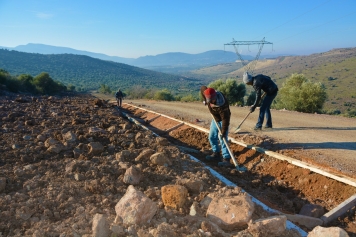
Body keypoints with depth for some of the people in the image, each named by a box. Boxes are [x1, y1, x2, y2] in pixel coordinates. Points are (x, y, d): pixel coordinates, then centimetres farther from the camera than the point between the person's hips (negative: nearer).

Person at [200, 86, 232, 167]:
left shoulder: (222, 105, -39)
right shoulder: (207, 93, -21)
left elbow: (225, 119, -35)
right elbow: (202, 88, 2)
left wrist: (223, 132, -34)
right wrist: (205, 101, 4)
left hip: (222, 120, -8)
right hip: (215, 119, 8)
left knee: (222, 139, -14)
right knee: (212, 137, 13)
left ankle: (226, 159, -13)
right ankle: (216, 154, 27)